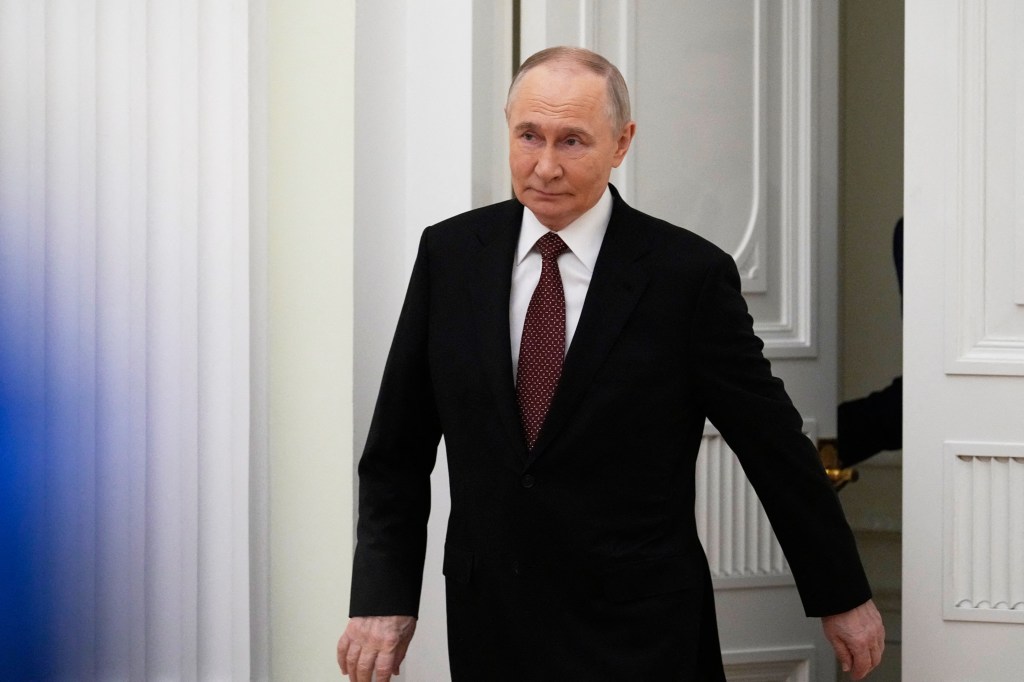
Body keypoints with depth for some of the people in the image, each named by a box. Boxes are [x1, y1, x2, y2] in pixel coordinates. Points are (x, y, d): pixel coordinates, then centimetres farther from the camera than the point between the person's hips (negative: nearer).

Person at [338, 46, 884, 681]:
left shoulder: (689, 275, -9)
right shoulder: (449, 253, 1)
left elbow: (778, 449, -2)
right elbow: (398, 449, 5)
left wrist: (843, 597, 4)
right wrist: (385, 597, -4)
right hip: (488, 627, 3)